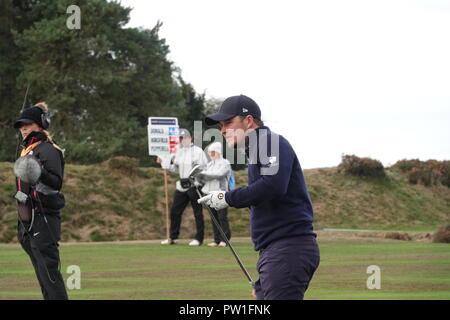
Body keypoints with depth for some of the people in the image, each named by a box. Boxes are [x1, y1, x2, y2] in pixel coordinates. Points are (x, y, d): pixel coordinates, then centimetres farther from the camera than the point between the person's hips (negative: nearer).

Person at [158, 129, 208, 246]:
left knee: (198, 212, -2)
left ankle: (199, 238, 4)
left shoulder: (198, 151, -5)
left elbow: (205, 168, -8)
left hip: (195, 185, -7)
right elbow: (175, 169, 21)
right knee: (175, 211, 7)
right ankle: (173, 237, 17)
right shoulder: (179, 152, 15)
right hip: (182, 186, 7)